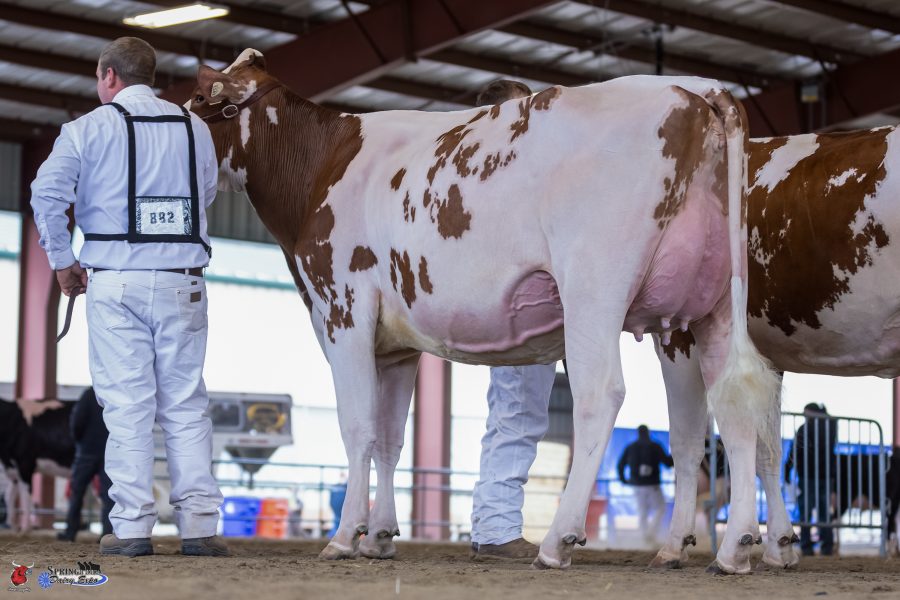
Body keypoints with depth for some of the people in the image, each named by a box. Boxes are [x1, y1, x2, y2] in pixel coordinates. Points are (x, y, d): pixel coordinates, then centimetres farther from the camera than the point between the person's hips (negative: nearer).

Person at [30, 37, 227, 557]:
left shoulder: (89, 128, 0)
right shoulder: (194, 128, 9)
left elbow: (48, 193, -8)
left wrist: (62, 261, 3)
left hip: (115, 280, -2)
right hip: (182, 281, 2)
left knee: (127, 404, 0)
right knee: (186, 405, 6)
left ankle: (132, 527, -2)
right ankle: (199, 524, 2)